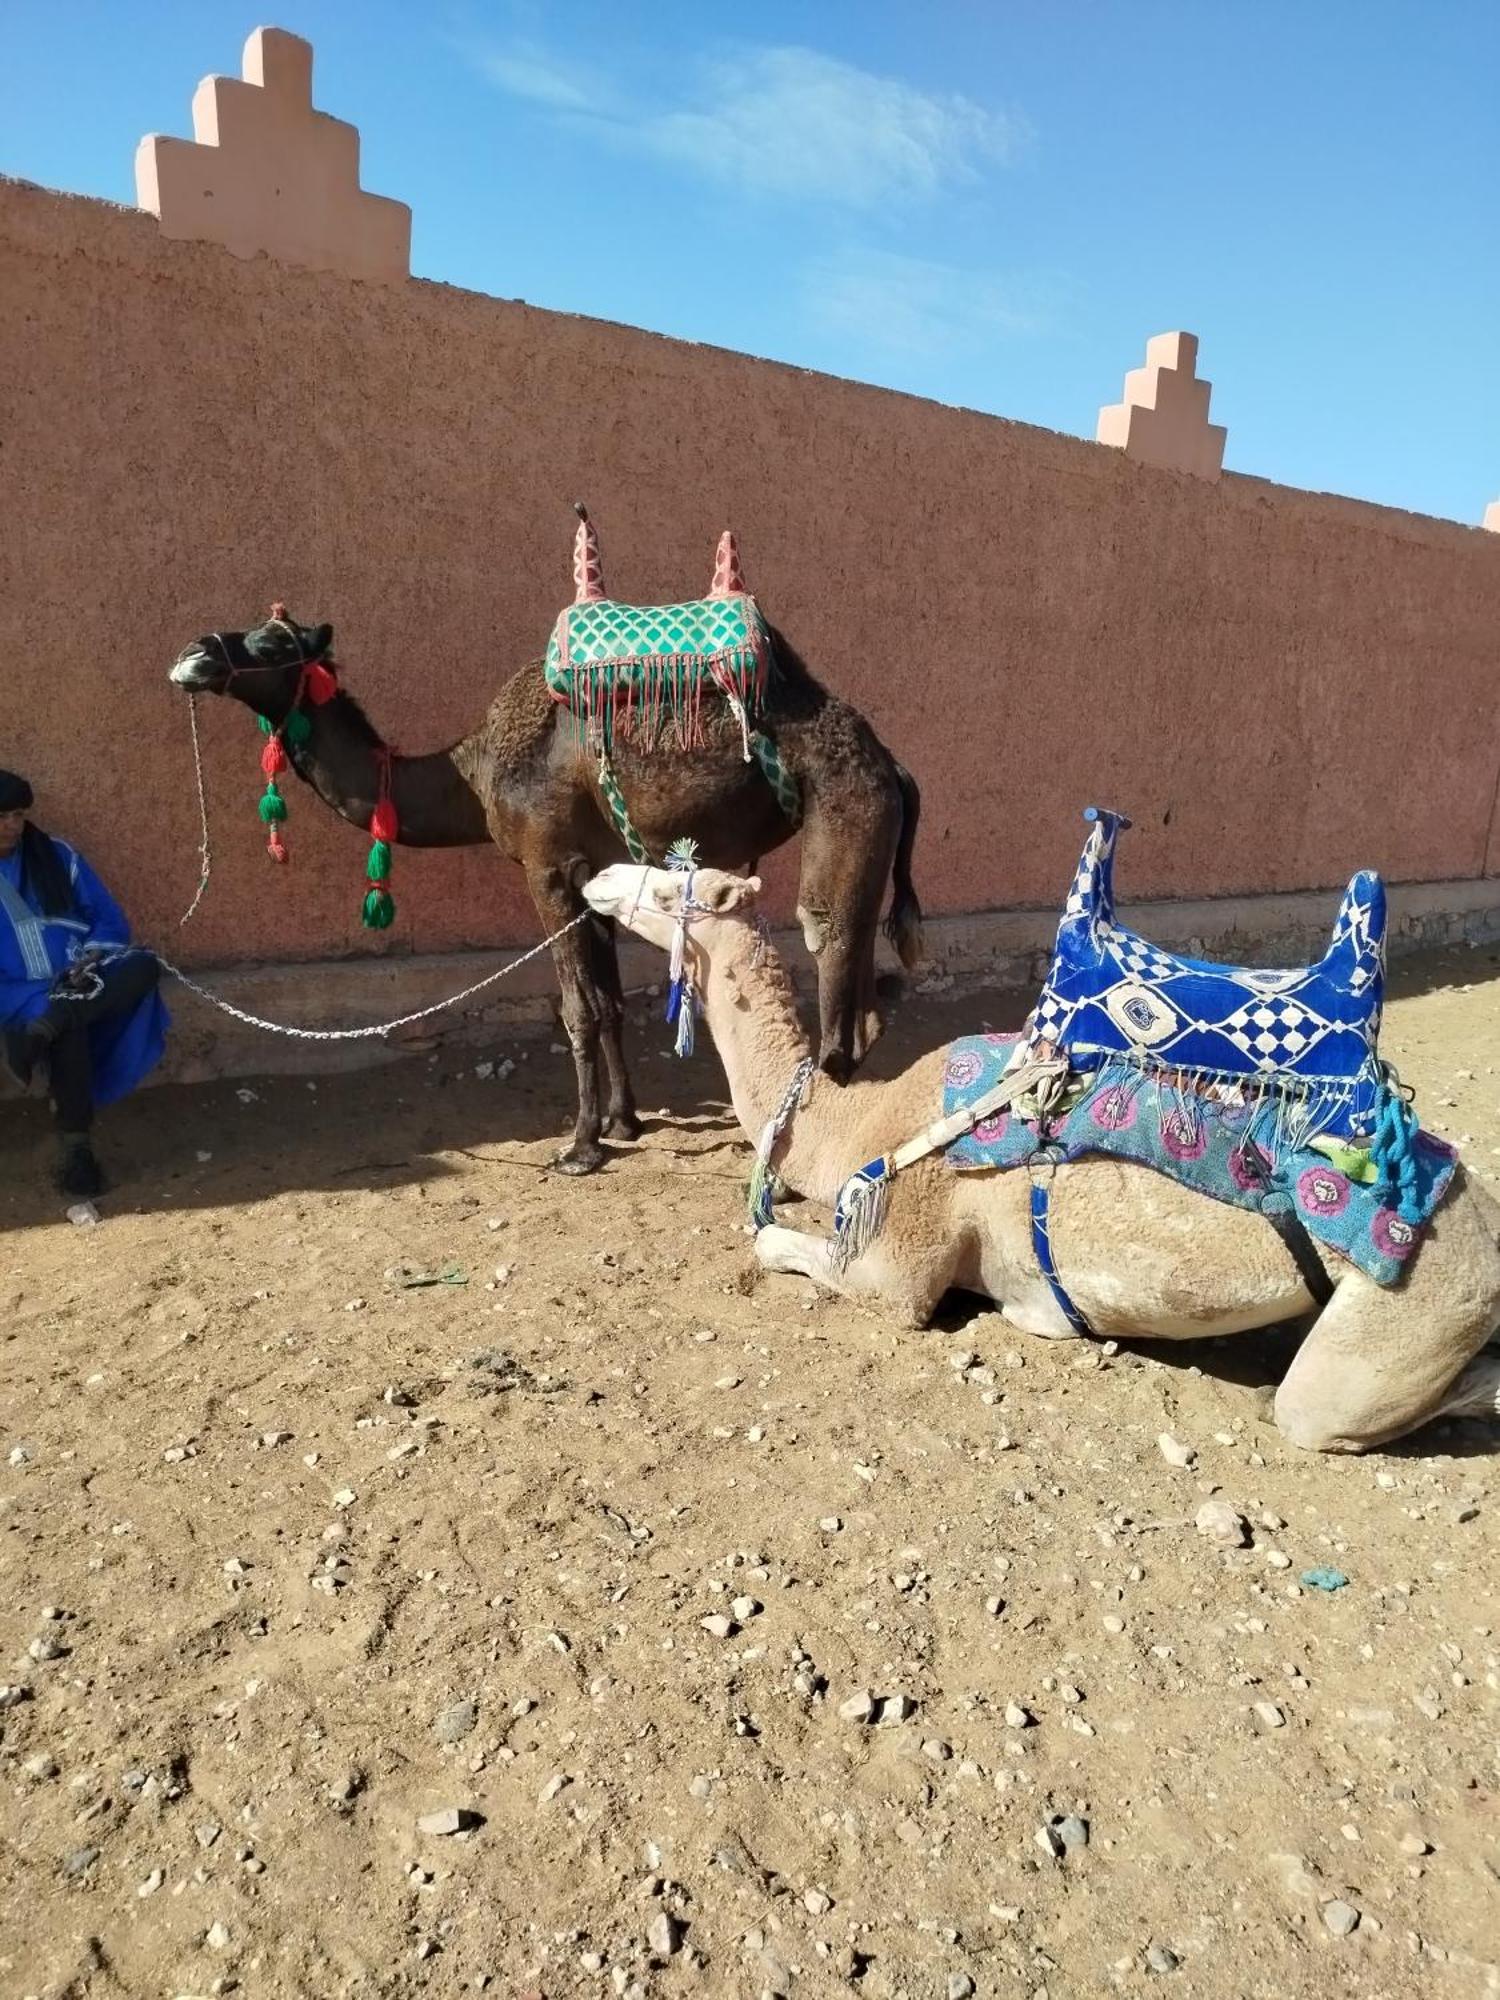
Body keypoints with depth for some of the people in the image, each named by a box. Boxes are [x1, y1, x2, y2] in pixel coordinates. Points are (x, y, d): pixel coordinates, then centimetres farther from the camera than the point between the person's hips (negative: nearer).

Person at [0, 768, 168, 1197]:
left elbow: (110, 918, 11)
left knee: (143, 966, -28)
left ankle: (47, 1027, -38)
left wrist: (91, 956, -11)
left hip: (80, 981, 3)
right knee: (68, 1031, -36)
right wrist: (38, 999, -18)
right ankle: (76, 1147, -29)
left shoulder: (56, 855, 11)